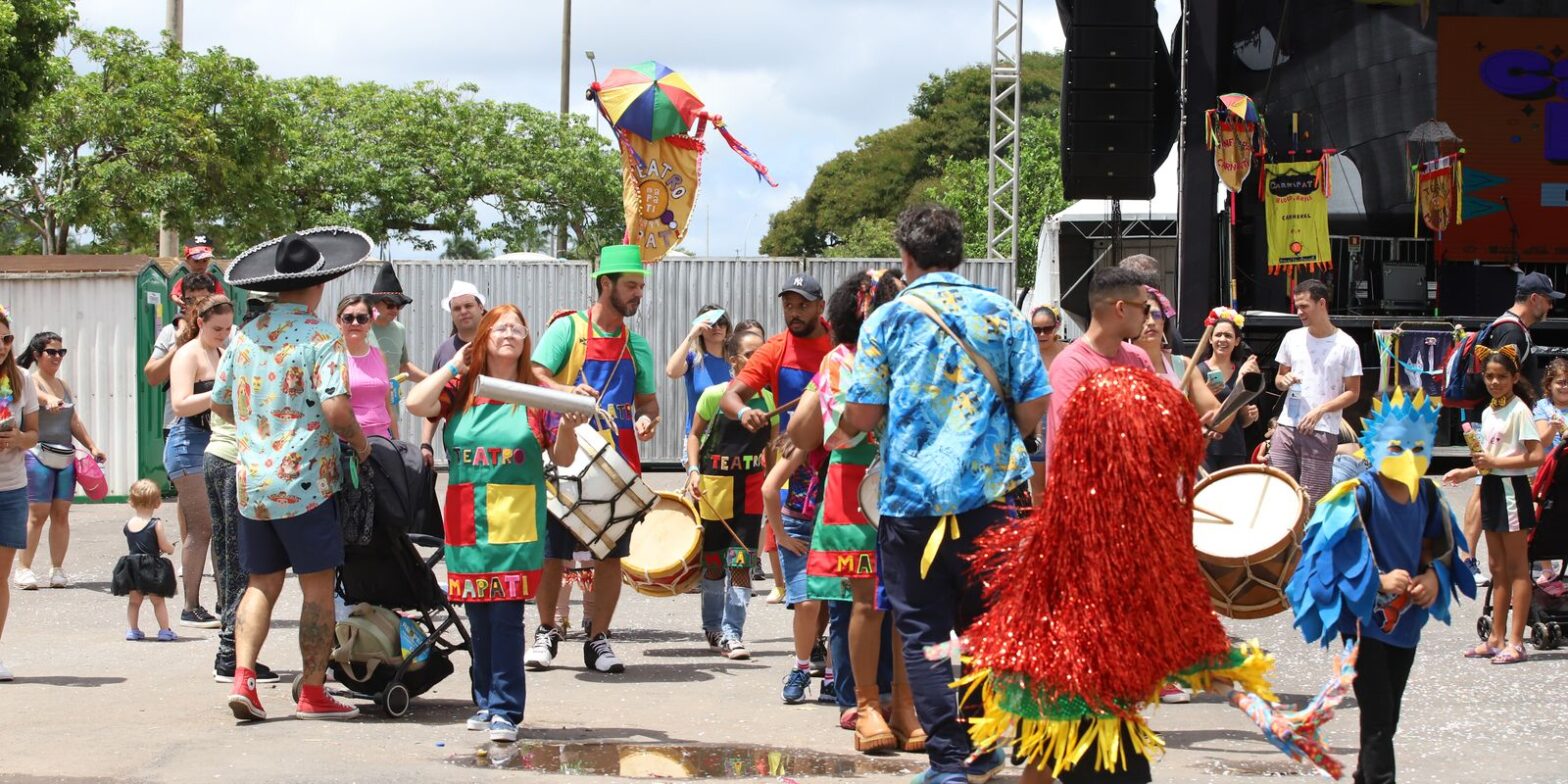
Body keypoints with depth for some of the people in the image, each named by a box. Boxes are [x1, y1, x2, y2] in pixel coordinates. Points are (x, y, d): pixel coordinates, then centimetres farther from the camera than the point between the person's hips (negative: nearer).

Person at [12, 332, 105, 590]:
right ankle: (24, 569, -4)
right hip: (38, 455, -6)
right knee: (37, 513, -9)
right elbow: (33, 393, -29)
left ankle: (57, 569, 7)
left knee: (61, 513, 3)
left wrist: (92, 446, 12)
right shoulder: (30, 381, -4)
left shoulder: (64, 385, 18)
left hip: (65, 456, 6)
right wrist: (49, 400, -51)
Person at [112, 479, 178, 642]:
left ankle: (133, 629, 17)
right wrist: (171, 547, 12)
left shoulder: (128, 525, 2)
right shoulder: (156, 525, -13)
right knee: (158, 601, 7)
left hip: (132, 568, 4)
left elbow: (132, 544, 12)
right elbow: (165, 547, -12)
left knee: (134, 601, 16)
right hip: (152, 567, -4)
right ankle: (164, 630, 6)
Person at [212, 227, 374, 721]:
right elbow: (335, 408, -19)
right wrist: (360, 445, -3)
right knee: (318, 587, 4)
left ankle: (242, 676, -3)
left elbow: (220, 403, 16)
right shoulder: (320, 338, -10)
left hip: (251, 481, 6)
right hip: (305, 481, -5)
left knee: (262, 583, 13)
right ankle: (313, 693, 7)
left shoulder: (245, 337, 8)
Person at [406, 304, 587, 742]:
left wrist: (568, 427, -16)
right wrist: (454, 366, -3)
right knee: (478, 617, 9)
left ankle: (506, 710, -8)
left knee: (506, 615, -9)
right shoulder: (461, 390, 7)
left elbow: (563, 458, 5)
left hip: (516, 523, -3)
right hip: (466, 522, 3)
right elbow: (416, 404, -10)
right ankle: (486, 702, 20)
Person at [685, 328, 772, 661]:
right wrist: (693, 470, -8)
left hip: (752, 486, 2)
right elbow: (695, 435, 5)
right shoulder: (714, 395, -5)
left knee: (742, 560, -5)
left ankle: (732, 634, -3)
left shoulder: (769, 398, 4)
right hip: (715, 484, -2)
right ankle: (712, 627, 25)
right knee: (713, 560, 8)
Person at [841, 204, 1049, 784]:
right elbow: (1035, 404, 2)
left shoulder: (888, 319, -1)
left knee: (924, 631, 3)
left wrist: (844, 428, 18)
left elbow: (862, 416, -4)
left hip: (912, 496, -3)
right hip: (992, 492, 3)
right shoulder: (1003, 315, 5)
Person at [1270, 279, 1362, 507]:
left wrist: (1321, 410, -14)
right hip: (1287, 427, 4)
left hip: (1322, 432, -4)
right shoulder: (1292, 338, 11)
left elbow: (1352, 392, 0)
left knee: (1312, 501, -4)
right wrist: (1284, 381, -4)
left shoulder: (1346, 345, -2)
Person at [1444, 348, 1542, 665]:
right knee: (1497, 567, 11)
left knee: (1516, 567, -5)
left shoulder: (1519, 410, -12)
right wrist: (1468, 472, 8)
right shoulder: (1488, 413, 14)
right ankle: (1497, 638, 15)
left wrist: (1494, 462, -21)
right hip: (1492, 488, 9)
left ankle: (1515, 642, -4)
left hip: (1512, 488, -9)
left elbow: (1536, 456, -19)